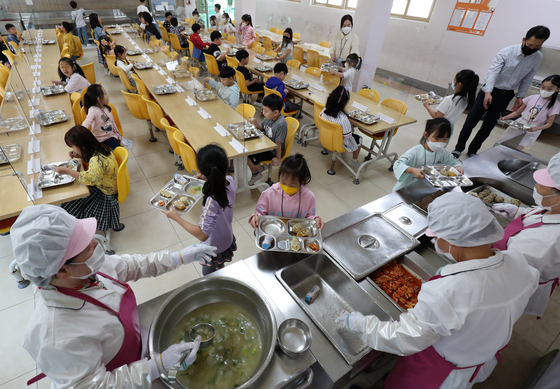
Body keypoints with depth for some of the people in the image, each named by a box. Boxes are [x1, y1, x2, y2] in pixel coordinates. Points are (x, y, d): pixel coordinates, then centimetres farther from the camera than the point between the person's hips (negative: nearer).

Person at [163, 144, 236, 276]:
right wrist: (209, 178, -5)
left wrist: (176, 218, -30)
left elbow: (202, 234, -38)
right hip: (227, 239, 7)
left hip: (215, 248, -7)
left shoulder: (212, 201, -44)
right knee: (220, 270, 36)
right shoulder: (230, 181, -22)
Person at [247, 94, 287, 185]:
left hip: (272, 150, -8)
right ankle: (255, 174, 21)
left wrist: (278, 158, -15)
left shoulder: (281, 124, -30)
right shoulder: (269, 117, -7)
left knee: (249, 160, -15)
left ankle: (260, 169, 20)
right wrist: (255, 123, -10)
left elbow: (278, 143, -23)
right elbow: (262, 127, 11)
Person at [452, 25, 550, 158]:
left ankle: (473, 150, 20)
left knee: (488, 126, 8)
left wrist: (520, 96, 2)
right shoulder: (507, 52, -14)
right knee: (471, 121, -7)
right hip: (490, 91, -4)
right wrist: (488, 92, -37)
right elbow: (493, 71, -23)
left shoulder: (538, 58, 0)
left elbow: (527, 79, 9)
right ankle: (458, 148, 7)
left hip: (506, 96, 4)